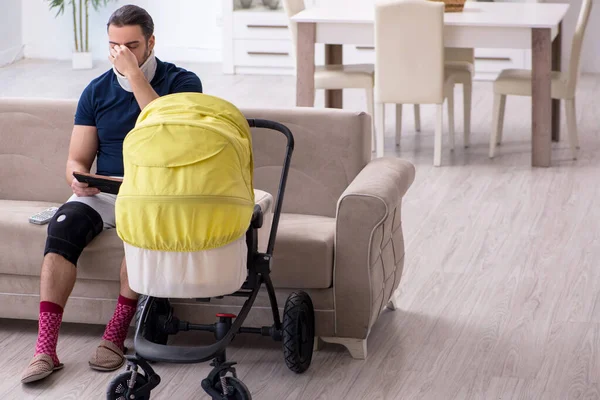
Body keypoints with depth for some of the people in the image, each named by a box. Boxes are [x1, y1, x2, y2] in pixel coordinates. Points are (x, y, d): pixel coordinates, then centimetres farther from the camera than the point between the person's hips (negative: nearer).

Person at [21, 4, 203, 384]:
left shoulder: (181, 82, 2)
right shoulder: (96, 92, 11)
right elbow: (77, 159, 10)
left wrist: (135, 75, -19)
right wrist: (78, 178, -14)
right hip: (102, 193, 3)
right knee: (64, 225, -28)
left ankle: (115, 335, -26)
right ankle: (46, 348, -34)